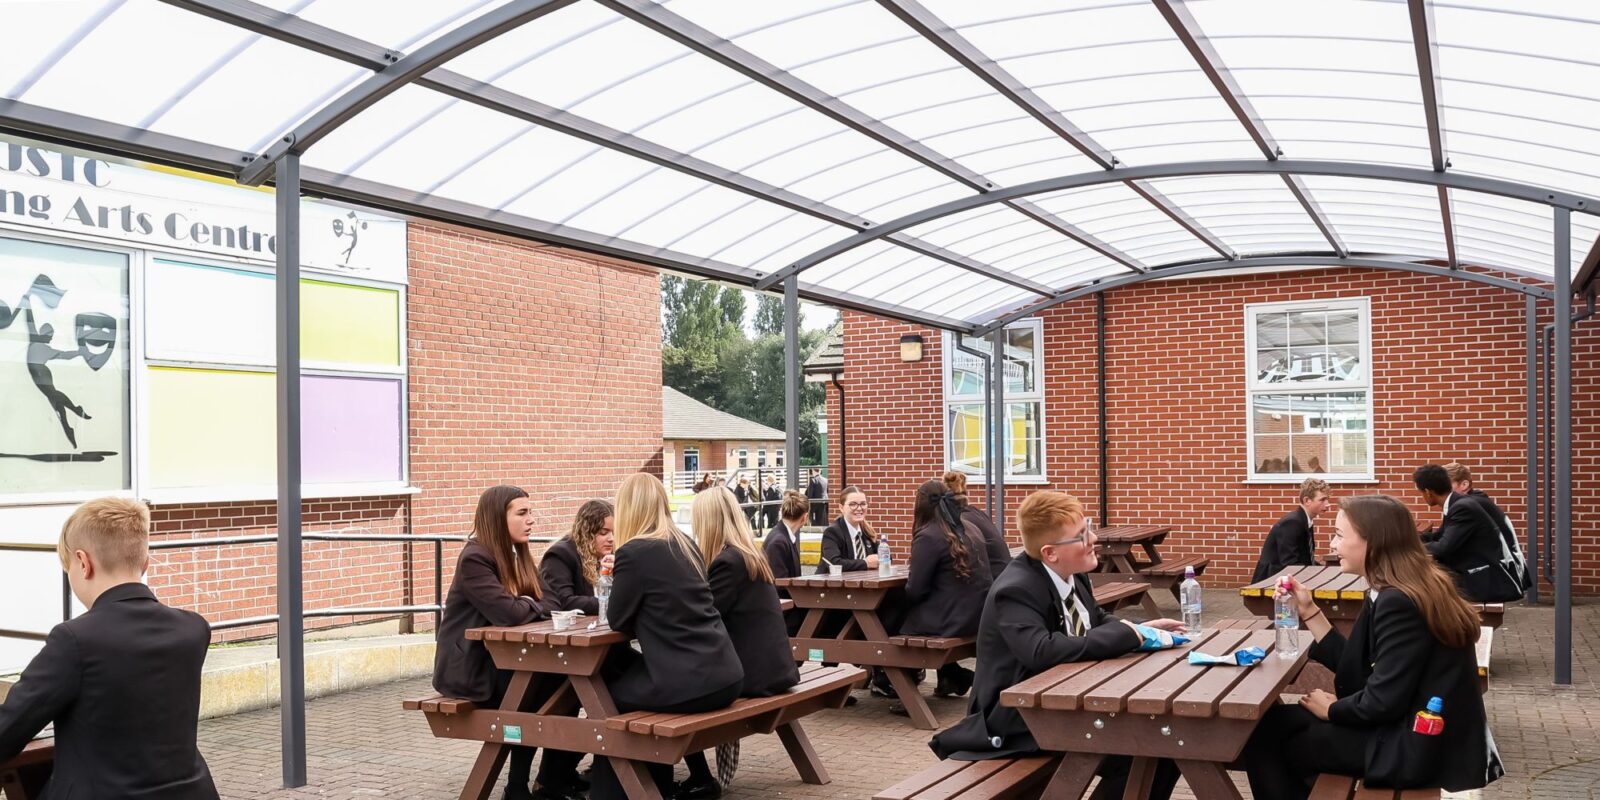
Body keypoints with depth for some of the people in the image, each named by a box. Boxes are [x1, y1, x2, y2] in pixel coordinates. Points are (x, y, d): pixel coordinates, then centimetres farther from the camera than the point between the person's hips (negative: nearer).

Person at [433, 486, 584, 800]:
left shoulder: (518, 555, 9)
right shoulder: (474, 559, -18)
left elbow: (552, 604, 3)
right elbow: (509, 613, -30)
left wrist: (525, 605, -18)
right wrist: (533, 606, -9)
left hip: (500, 660, 8)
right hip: (468, 668, -8)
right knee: (544, 685, -22)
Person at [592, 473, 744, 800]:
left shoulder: (634, 552, -10)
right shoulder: (686, 544, 11)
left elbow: (617, 620, -1)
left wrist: (618, 581, 16)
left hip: (689, 684, -7)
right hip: (725, 675, 7)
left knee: (606, 693, 17)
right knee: (626, 669, 29)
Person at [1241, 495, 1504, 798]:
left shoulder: (1398, 603, -22)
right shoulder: (1407, 592, 8)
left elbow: (1382, 702, -23)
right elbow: (1357, 668, 10)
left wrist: (1332, 709, -5)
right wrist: (1308, 610, 10)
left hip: (1417, 749, -9)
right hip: (1422, 734, 9)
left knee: (1263, 733, -2)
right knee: (1279, 722, 14)